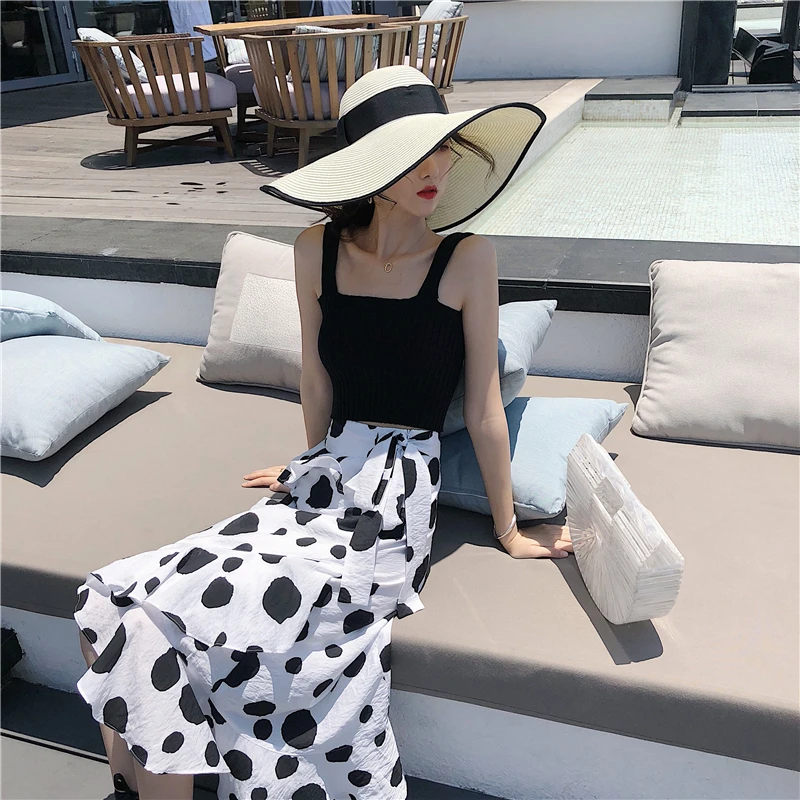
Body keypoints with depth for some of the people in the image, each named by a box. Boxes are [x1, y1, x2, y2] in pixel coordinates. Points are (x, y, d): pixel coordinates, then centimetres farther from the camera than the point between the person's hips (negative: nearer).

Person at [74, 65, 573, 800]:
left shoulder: (467, 259, -8)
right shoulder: (319, 251, 3)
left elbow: (484, 409, -3)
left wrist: (509, 531, 5)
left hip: (397, 496, -4)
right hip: (327, 477, 5)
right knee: (126, 607, -13)